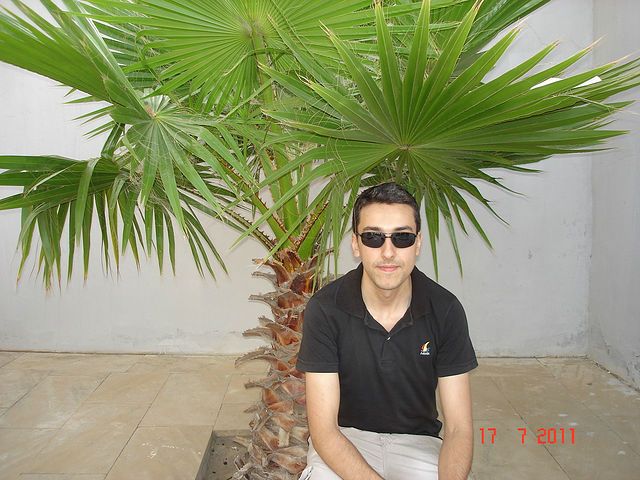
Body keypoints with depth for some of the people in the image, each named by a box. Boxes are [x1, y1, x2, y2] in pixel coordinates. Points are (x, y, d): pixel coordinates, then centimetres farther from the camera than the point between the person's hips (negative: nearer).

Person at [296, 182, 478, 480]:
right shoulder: (324, 308, -18)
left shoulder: (445, 310, -13)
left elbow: (459, 428, -11)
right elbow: (323, 429, -19)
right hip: (344, 438, -2)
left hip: (416, 440, 3)